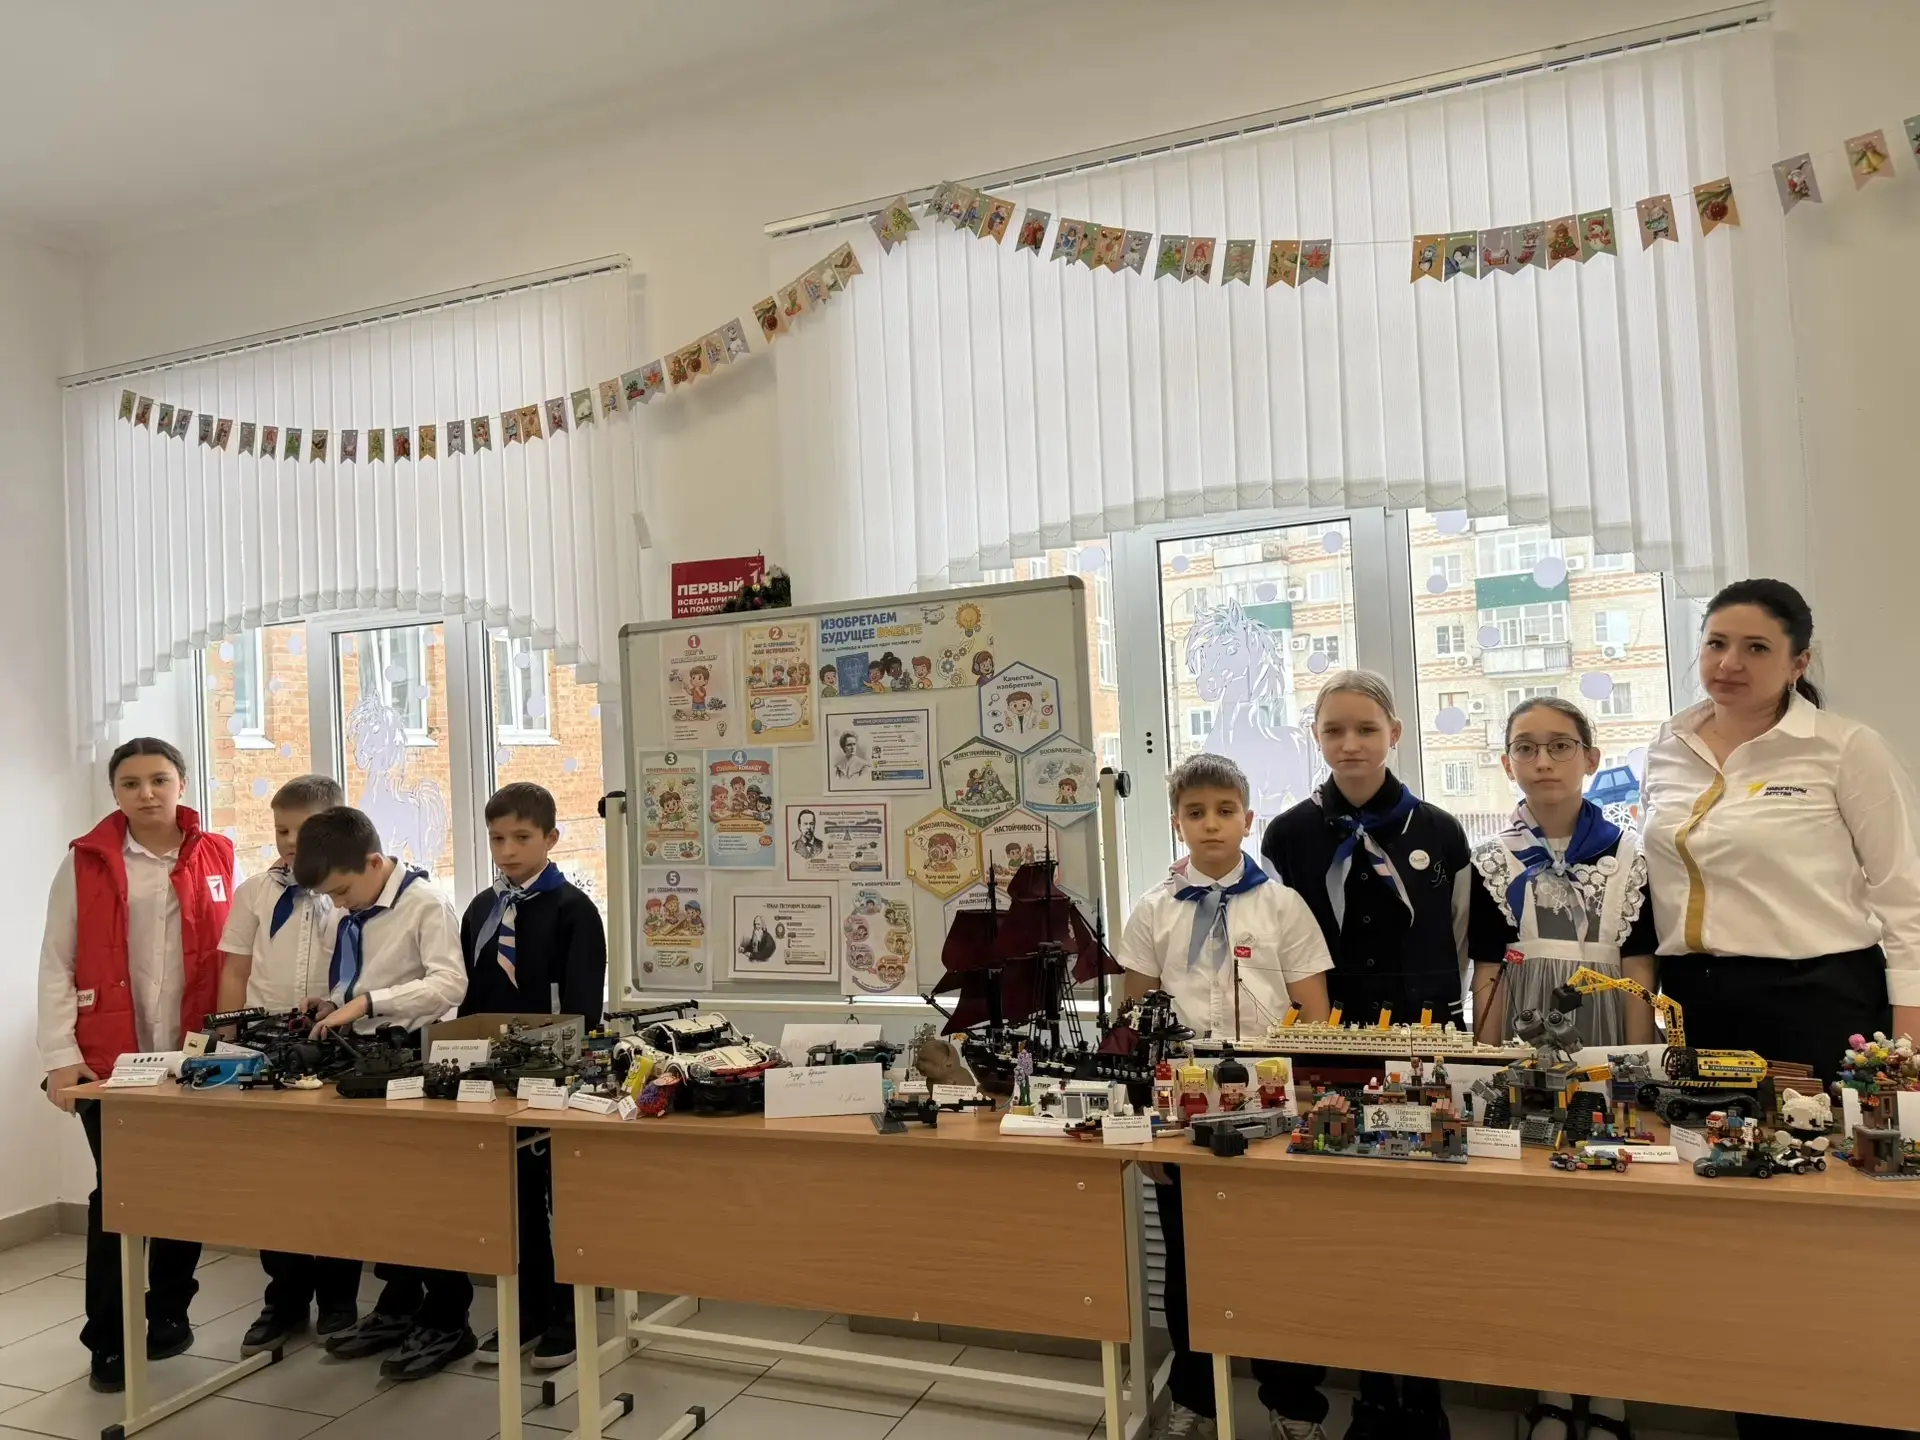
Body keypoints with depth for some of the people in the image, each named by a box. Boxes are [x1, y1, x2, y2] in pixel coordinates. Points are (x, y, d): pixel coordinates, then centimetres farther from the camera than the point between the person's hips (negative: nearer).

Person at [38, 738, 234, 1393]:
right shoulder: (85, 861, -1)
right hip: (110, 1057, -2)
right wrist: (61, 1058, -7)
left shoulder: (215, 858, 4)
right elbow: (57, 966, -1)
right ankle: (108, 1341, 15)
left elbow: (231, 954, 7)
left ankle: (169, 1312, 29)